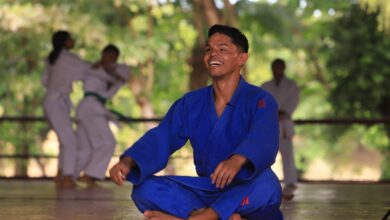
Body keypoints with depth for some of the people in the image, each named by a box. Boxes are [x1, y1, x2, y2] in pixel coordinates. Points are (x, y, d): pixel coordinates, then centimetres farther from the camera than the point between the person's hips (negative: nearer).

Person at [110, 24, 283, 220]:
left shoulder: (260, 101, -7)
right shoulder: (191, 103, 8)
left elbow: (262, 138, -28)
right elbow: (162, 138, -4)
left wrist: (237, 160, -52)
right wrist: (127, 163, -26)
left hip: (246, 194, -4)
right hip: (207, 190, 4)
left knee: (266, 187, -38)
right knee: (144, 189, -15)